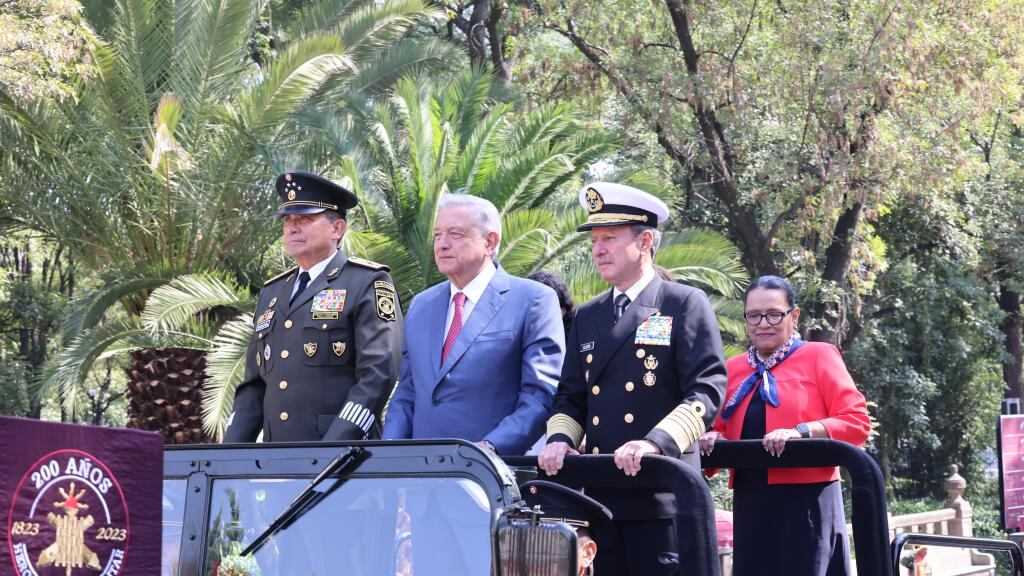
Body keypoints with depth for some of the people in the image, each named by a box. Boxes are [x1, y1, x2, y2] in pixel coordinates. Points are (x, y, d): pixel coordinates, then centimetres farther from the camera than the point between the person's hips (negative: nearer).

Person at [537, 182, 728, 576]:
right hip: (601, 496, 6)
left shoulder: (686, 305, 1)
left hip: (662, 496, -5)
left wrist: (657, 442, -23)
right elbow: (571, 397, 20)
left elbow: (707, 389, -9)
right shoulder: (586, 317, 19)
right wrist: (560, 439, -2)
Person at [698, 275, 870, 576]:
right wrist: (713, 440, -2)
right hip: (751, 504, 5)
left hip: (806, 500, -5)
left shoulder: (819, 356, 2)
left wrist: (801, 432, -20)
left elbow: (857, 421, -6)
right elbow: (722, 429, 22)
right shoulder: (733, 368, 16)